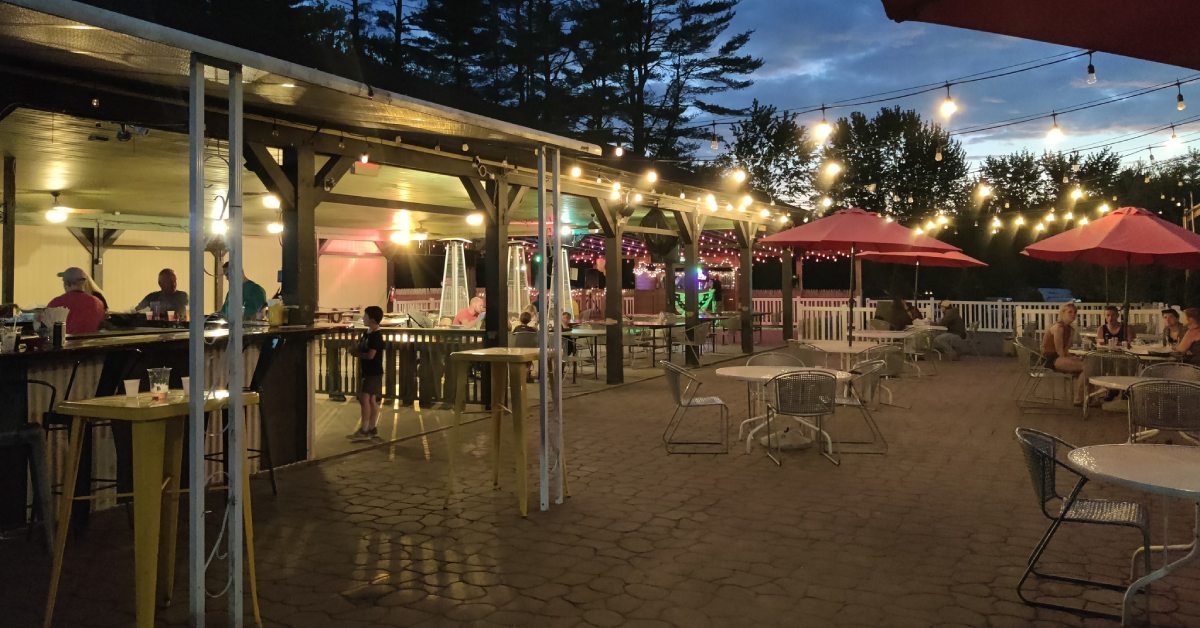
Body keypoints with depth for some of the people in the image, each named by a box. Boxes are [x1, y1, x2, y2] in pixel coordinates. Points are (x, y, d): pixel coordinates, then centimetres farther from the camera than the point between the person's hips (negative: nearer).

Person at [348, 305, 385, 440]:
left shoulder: (376, 336, -17)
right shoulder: (366, 333, 12)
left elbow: (370, 355, -24)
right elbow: (358, 348, 16)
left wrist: (357, 353, -7)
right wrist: (355, 349, -8)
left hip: (373, 373, -9)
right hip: (366, 372, 9)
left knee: (365, 399, -13)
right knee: (372, 400, 11)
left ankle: (364, 430, -11)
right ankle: (373, 429, 16)